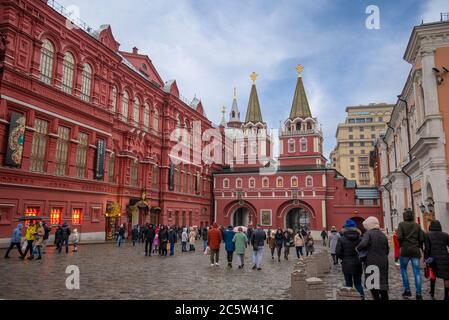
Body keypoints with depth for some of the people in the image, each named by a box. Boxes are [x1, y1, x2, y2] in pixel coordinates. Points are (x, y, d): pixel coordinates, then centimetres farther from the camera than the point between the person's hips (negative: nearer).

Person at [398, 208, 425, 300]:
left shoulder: (402, 224, -2)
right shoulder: (417, 225, 7)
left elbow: (399, 237, -12)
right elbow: (421, 239, 2)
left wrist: (401, 244, 6)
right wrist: (419, 247, 17)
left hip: (405, 250, -2)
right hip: (415, 251, 3)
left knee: (403, 269, 13)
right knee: (417, 272, 4)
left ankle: (407, 290, 9)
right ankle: (418, 294, 3)